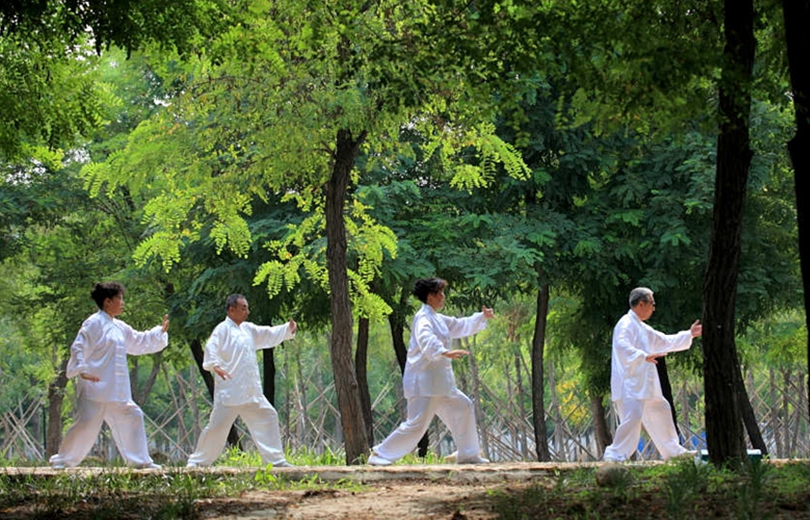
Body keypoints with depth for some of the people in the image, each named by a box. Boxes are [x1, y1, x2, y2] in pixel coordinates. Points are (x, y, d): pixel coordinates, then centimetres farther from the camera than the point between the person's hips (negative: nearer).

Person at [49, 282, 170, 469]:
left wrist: (160, 331, 23)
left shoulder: (119, 327, 17)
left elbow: (139, 342, 29)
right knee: (87, 422, -11)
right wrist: (82, 371, -27)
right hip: (95, 387, -9)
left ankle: (140, 460, 18)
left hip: (115, 389, 9)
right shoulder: (94, 324, -10)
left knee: (131, 416, 10)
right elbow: (78, 348, -15)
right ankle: (62, 459, 1)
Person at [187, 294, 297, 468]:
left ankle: (275, 459, 15)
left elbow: (270, 335, 21)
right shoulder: (222, 330, -8)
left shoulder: (248, 329, 16)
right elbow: (211, 349, -21)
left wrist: (288, 329, 5)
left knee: (267, 417, 8)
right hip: (229, 390, -8)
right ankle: (196, 462, 3)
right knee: (218, 425, -7)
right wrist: (215, 366, -39)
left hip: (251, 391, 8)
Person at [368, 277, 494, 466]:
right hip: (423, 380, -10)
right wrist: (445, 352, -48)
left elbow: (462, 326, 31)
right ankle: (380, 454, -5)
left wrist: (482, 317, 23)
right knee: (416, 424, -13)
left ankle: (468, 454, 21)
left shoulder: (438, 319, 17)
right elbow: (426, 340, -33)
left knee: (463, 407, 13)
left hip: (438, 382, 10)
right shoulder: (423, 318, -14)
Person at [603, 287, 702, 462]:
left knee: (660, 410, 20)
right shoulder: (626, 324, -11)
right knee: (632, 417, -19)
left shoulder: (642, 328, 22)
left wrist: (690, 334, 34)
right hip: (630, 385, -11)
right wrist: (644, 356, -40)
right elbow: (622, 346, -29)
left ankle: (672, 450, 32)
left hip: (645, 385, 11)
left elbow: (664, 341, 33)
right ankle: (615, 455, -19)